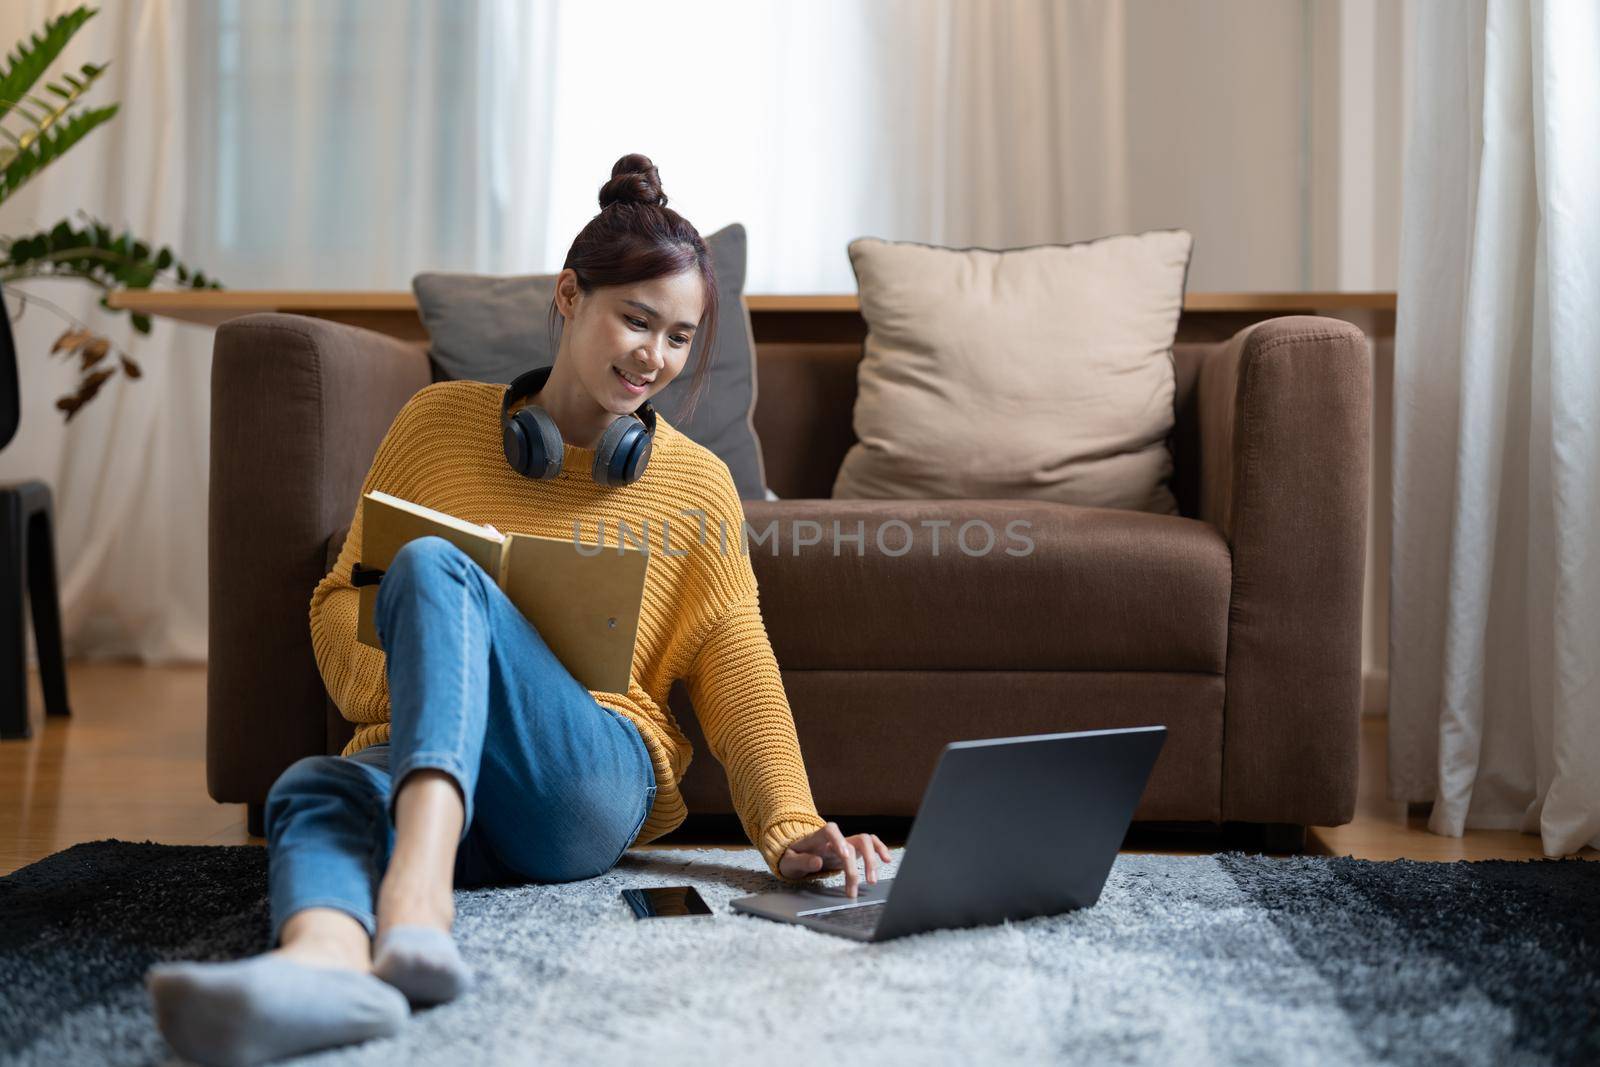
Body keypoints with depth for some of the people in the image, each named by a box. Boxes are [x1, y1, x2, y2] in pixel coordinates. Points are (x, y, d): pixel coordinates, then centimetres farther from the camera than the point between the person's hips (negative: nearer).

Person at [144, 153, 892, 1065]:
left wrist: (791, 829, -11)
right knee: (314, 788, -34)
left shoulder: (696, 484, 12)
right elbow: (339, 597, 15)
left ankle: (416, 904, -52)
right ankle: (322, 963, -68)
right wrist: (401, 675, -8)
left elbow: (738, 673, 5)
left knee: (432, 568, -29)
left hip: (594, 788, -2)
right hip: (412, 764, 2)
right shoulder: (441, 421, 14)